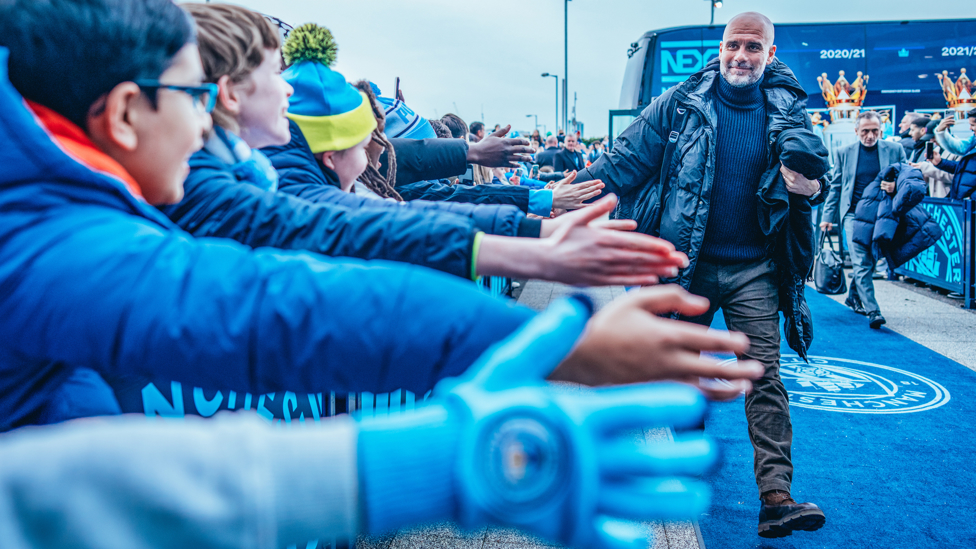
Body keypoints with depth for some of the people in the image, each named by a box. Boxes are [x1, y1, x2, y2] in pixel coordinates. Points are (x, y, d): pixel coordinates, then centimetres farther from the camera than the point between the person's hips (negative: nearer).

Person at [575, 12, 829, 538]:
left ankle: (776, 499, -7)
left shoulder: (789, 113, 4)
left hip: (752, 269, 0)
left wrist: (810, 187, -12)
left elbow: (814, 176, 13)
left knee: (764, 375, -7)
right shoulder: (680, 104, -2)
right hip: (686, 263, 0)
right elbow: (626, 160, -3)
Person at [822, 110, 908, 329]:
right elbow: (835, 186, 10)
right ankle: (872, 311, -13)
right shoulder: (845, 153, 6)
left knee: (871, 260, 10)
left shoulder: (895, 150, 5)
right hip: (854, 214, -1)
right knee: (862, 263, -11)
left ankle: (854, 295, 33)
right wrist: (828, 216, 5)